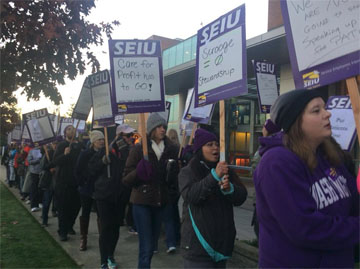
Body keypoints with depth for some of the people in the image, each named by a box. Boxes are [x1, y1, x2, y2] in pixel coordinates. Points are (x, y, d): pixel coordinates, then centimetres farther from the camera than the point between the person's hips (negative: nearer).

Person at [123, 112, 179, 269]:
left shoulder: (171, 150, 3)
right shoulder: (139, 149, -7)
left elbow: (175, 177, 12)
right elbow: (126, 179, -6)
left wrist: (174, 171, -9)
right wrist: (140, 171, -24)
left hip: (160, 203, 4)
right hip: (142, 202, -4)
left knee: (152, 245, 15)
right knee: (146, 247, -5)